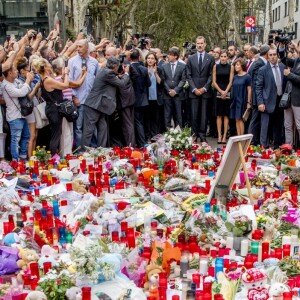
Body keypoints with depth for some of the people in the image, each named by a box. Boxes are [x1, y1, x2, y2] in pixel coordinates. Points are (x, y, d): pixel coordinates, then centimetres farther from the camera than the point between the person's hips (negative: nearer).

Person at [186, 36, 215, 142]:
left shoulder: (210, 58, 5)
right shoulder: (191, 58, 9)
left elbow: (211, 75, 1)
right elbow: (188, 76, 5)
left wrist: (204, 88, -8)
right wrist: (194, 89, -6)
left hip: (205, 91, -1)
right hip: (194, 91, 1)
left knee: (204, 114, 1)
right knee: (194, 114, -1)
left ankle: (202, 135, 6)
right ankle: (194, 134, 7)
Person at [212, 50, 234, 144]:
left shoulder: (231, 67, 4)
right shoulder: (216, 67, 6)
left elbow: (230, 81, 0)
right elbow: (214, 81, 3)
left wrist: (225, 92, -12)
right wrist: (221, 91, -8)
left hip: (227, 93, -1)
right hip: (218, 93, 1)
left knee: (226, 115, 1)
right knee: (219, 115, 0)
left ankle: (224, 136, 2)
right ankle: (219, 135, 2)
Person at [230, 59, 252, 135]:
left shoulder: (247, 76, -4)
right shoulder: (235, 77, 11)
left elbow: (249, 90, -6)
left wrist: (248, 102, -10)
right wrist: (232, 100, 8)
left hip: (242, 101, -5)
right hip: (235, 100, 5)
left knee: (240, 119, -6)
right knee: (237, 120, 5)